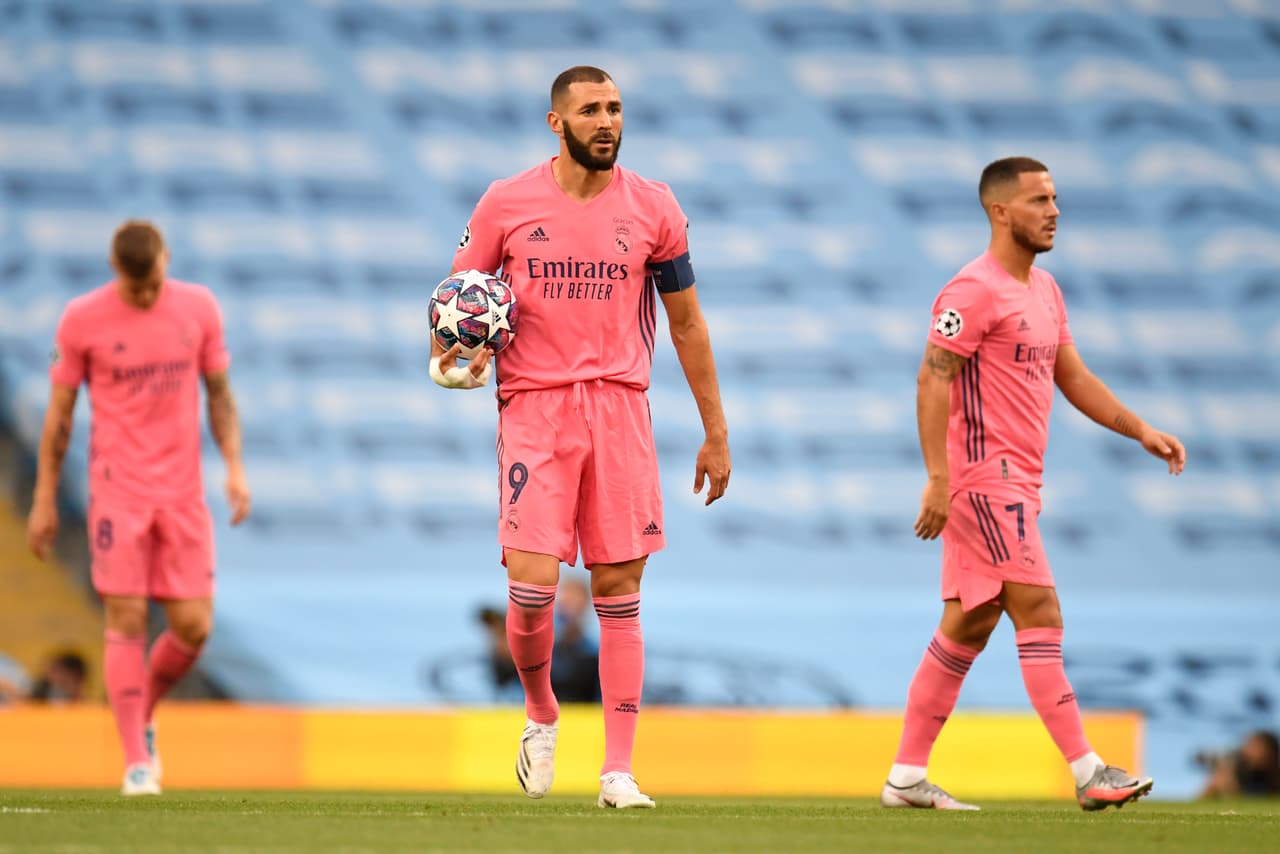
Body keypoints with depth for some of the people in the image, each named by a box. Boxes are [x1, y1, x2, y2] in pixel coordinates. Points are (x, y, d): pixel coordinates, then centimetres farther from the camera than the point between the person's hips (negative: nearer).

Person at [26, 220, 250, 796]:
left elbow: (219, 394, 13)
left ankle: (141, 715, 25)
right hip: (118, 492, -3)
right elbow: (59, 412, 3)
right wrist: (44, 499, 4)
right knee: (126, 620, -8)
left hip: (183, 493, 3)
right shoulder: (82, 320, -4)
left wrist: (234, 467, 1)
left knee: (193, 626, -3)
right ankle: (136, 760, -2)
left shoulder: (199, 309, 3)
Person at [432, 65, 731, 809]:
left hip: (620, 406, 1)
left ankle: (619, 770, 3)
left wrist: (716, 433, 11)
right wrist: (451, 357, -12)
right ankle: (542, 715, 17)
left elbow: (687, 323, 12)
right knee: (531, 586, -12)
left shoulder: (653, 208, 5)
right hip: (534, 409, -1)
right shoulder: (507, 204, 2)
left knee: (619, 594, -1)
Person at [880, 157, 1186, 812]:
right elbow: (933, 380, -16)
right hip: (984, 475, -10)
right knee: (1039, 613, -11)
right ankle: (1086, 772, -13)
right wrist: (938, 478, -23)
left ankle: (906, 776, 13)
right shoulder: (975, 290, -12)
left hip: (1016, 481, 10)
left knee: (968, 624, 9)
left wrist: (1141, 430, 13)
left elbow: (1072, 377, 24)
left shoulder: (1044, 290, 18)